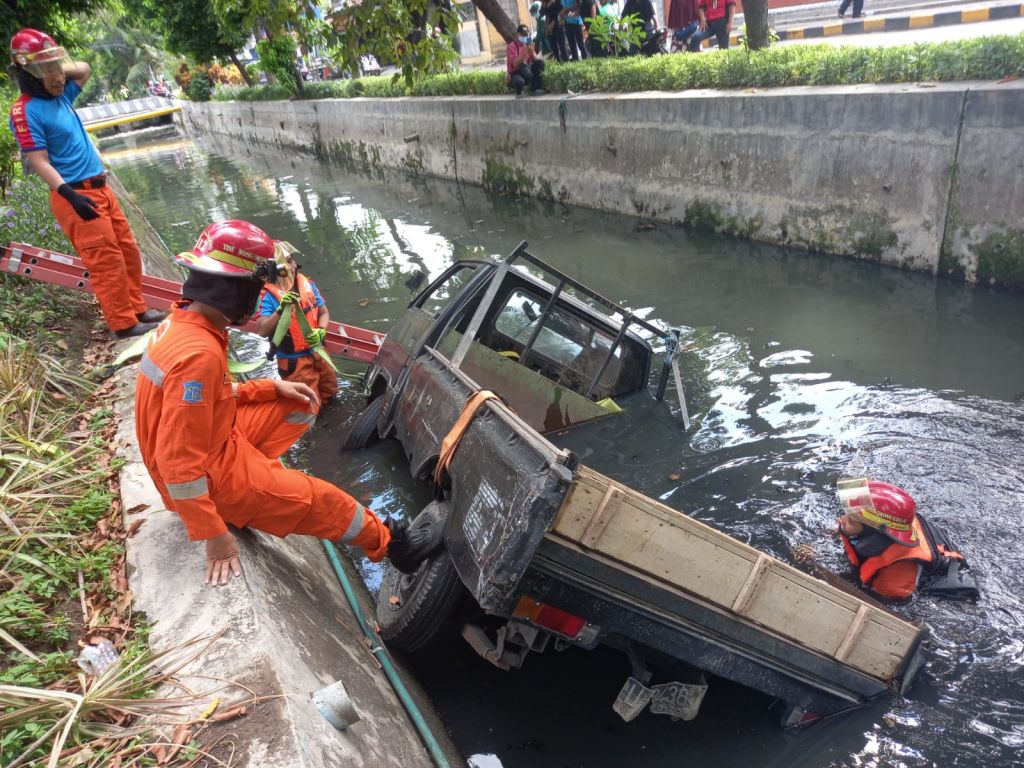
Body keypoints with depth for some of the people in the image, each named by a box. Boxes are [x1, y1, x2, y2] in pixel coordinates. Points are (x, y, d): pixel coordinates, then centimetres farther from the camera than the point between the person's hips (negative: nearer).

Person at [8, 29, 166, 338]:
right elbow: (39, 162, -17)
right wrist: (70, 196, -27)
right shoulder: (26, 111, -12)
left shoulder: (61, 96, 12)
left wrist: (58, 68, 11)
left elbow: (84, 69, 27)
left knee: (128, 251, 12)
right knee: (108, 261, -8)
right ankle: (123, 323, -1)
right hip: (77, 195, -9)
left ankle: (137, 308, 22)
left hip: (100, 188, 9)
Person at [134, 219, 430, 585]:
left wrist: (273, 388, 2)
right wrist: (215, 535, -26)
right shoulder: (199, 354, -32)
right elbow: (178, 461, -32)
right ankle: (383, 541, 25)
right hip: (212, 477, -9)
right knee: (318, 500, 1)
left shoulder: (183, 322, -3)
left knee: (302, 405, 13)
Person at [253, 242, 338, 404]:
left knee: (330, 391, 23)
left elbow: (324, 312, 5)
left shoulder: (308, 284, -2)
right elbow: (262, 331, -26)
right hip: (293, 360, -6)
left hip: (317, 352, 6)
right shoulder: (268, 295, -18)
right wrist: (281, 309, -37)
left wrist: (321, 331, -15)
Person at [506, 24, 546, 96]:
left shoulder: (528, 44, 6)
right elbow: (515, 64, -25)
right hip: (514, 74, -6)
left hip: (527, 73, 6)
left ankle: (536, 88, -5)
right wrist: (524, 52, -31)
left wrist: (532, 52, -18)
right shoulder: (512, 46, -13)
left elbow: (536, 60, 1)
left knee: (540, 62, -10)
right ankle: (518, 92, -6)